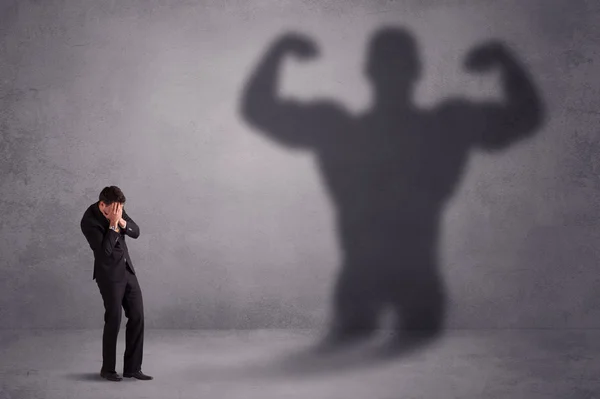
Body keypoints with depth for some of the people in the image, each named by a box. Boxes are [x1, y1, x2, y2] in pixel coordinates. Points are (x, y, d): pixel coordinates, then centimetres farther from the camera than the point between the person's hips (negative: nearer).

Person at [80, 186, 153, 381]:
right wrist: (113, 223, -30)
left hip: (127, 269, 7)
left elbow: (135, 232, 0)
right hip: (109, 275, -7)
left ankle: (132, 367, 10)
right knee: (113, 320, -2)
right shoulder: (89, 221, -22)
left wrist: (121, 221, -19)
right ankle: (108, 368, 15)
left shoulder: (116, 208, -1)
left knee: (137, 316, 3)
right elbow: (104, 251, -28)